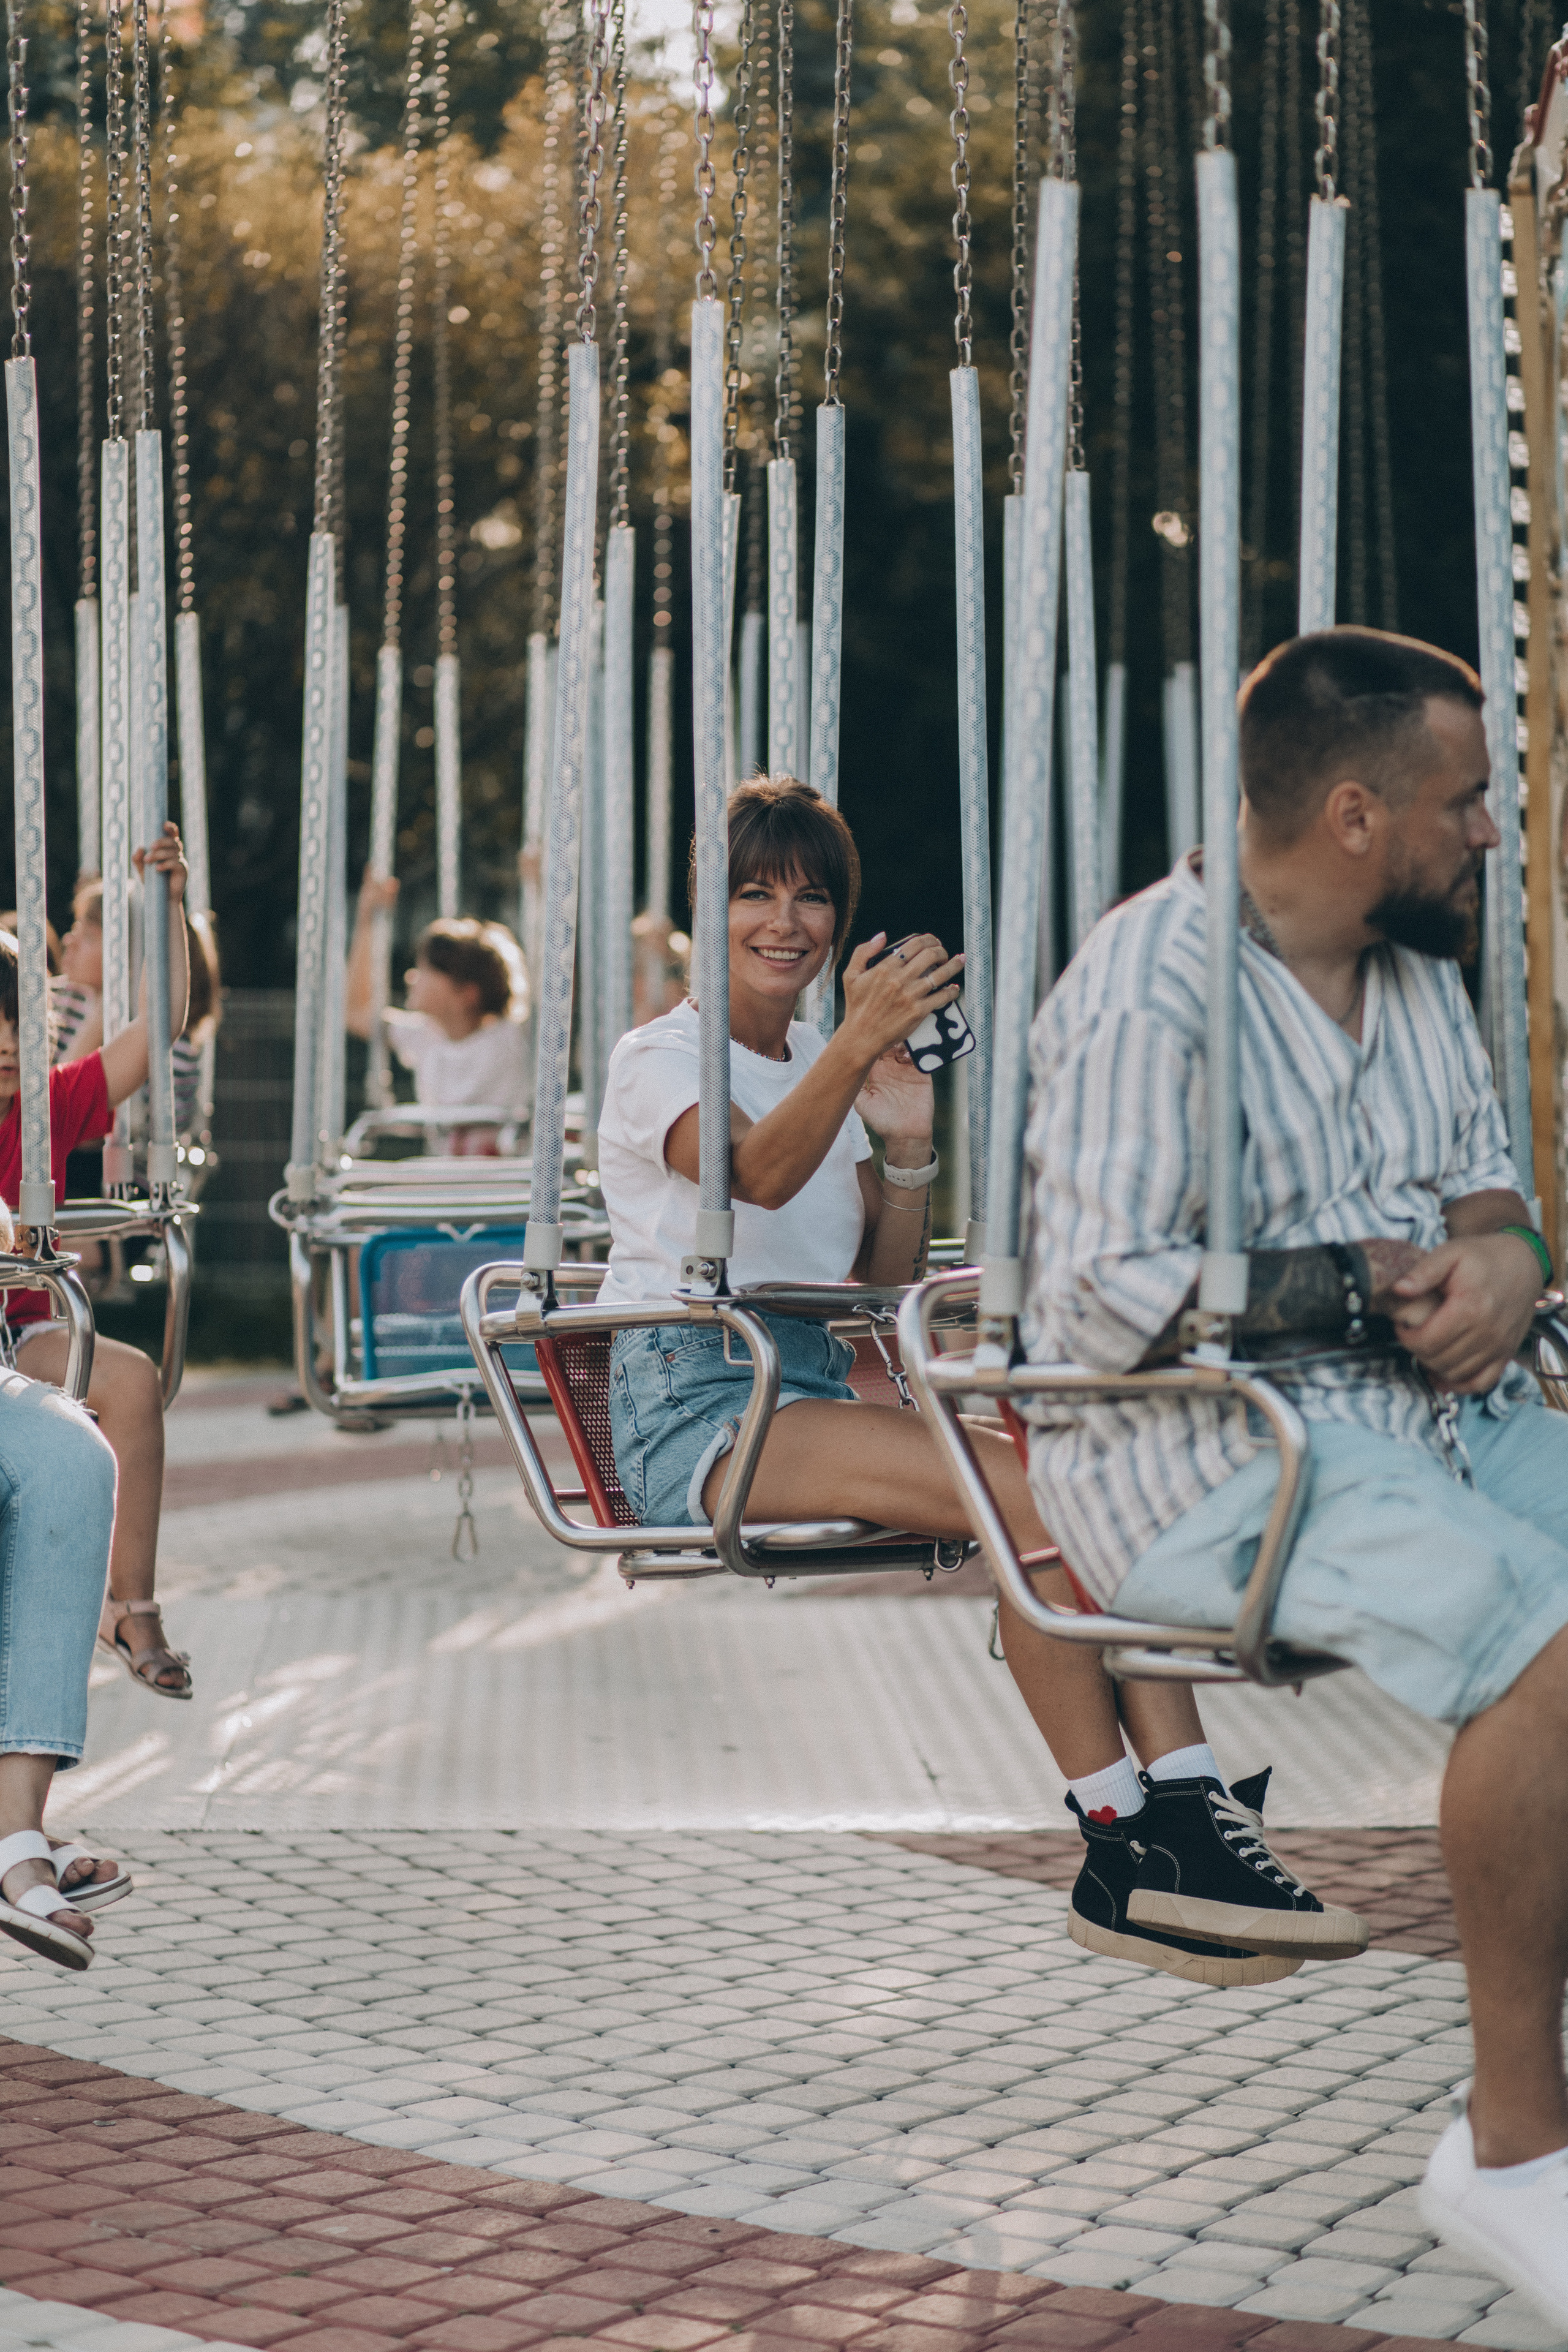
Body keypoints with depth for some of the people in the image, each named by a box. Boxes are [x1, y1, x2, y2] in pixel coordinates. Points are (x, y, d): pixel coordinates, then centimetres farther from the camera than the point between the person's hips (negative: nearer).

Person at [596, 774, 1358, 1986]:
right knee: (1027, 1491, -29)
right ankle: (1119, 1857, -27)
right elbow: (760, 1173, -23)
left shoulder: (826, 1071, 21)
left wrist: (907, 1148, 1)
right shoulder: (659, 1059, 0)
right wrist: (858, 1044, -37)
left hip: (818, 1388, 7)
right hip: (693, 1404, -6)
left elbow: (885, 1283, 17)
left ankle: (1187, 1817, -32)